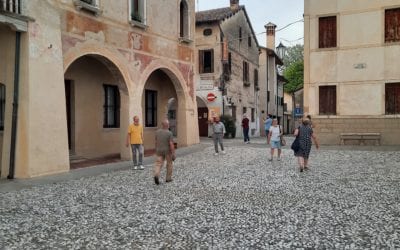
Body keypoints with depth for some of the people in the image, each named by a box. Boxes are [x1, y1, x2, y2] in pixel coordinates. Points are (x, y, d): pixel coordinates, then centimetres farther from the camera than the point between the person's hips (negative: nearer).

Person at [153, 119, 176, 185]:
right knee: (169, 164, 15)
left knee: (158, 164, 0)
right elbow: (171, 144, -20)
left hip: (159, 151, 3)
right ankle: (168, 178, 20)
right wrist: (173, 154, -16)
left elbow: (156, 142, 8)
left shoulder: (157, 132, -1)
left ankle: (156, 175, -25)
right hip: (168, 151, -3)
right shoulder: (169, 133, -15)